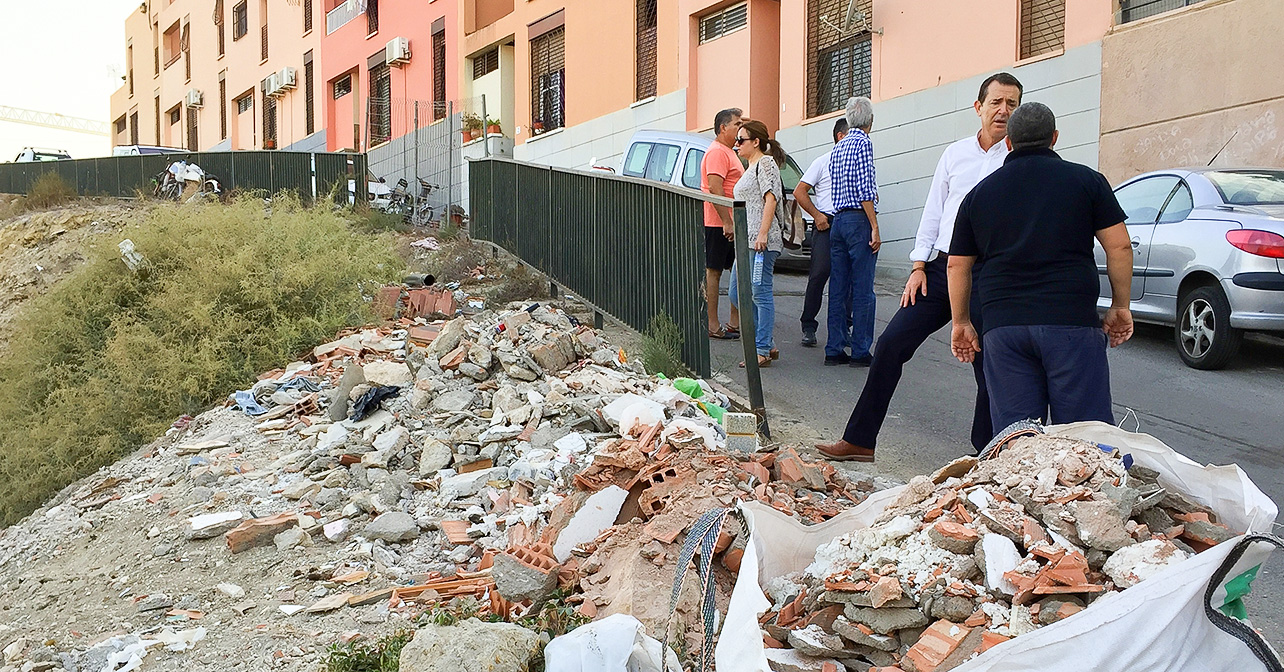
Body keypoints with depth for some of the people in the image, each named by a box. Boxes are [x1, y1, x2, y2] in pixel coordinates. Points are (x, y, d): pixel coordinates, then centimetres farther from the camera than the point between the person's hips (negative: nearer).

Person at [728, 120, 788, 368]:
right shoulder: (751, 167, 23)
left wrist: (763, 234, -23)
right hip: (747, 241, 11)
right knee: (737, 294, 9)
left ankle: (763, 350, -4)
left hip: (762, 242, -11)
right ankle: (768, 344, 14)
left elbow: (771, 199, -16)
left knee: (761, 293, -8)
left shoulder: (766, 163, -6)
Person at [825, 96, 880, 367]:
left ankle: (834, 350, 10)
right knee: (862, 289, -3)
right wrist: (875, 227, -15)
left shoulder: (838, 148, 16)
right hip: (859, 220, -8)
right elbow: (864, 190, -15)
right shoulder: (863, 142, -7)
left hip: (838, 220, 8)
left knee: (838, 289, 8)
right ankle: (860, 352, -1)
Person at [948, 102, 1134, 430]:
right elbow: (1119, 246, 3)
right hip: (1071, 321, -2)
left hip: (1002, 325, 2)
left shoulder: (979, 193, 14)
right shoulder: (1086, 180, 7)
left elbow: (958, 265, 15)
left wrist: (961, 323, 23)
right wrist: (1120, 307, 12)